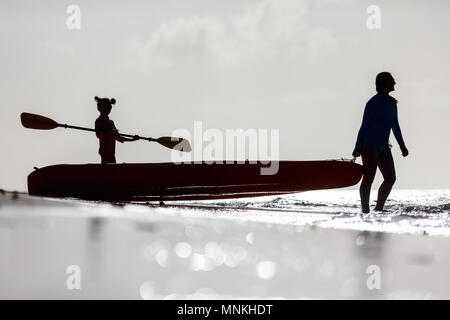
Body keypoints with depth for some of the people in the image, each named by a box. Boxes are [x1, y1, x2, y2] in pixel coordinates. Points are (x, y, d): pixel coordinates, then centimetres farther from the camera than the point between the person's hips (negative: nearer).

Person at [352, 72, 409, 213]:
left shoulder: (392, 103, 13)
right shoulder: (373, 103, -9)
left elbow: (395, 126, 20)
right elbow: (364, 125, -8)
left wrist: (402, 146, 19)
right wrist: (358, 147, -10)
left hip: (383, 147, 8)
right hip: (370, 145, -8)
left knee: (390, 178, 3)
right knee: (369, 178, -7)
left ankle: (378, 209, 11)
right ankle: (365, 210, -2)